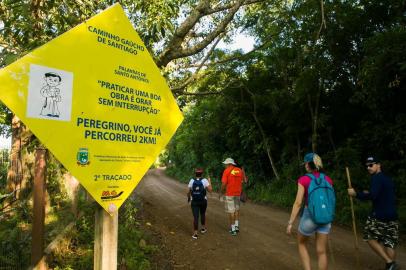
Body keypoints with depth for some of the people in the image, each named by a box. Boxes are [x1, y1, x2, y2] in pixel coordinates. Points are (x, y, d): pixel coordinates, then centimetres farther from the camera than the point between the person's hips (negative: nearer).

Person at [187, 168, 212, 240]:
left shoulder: (191, 181, -6)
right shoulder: (204, 180, -10)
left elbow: (188, 192, -2)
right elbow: (210, 190, -10)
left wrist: (188, 198, 19)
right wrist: (209, 181, 4)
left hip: (194, 201, 0)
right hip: (203, 201, 0)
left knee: (196, 217, 1)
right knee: (203, 214, 24)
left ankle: (195, 234, -5)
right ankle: (203, 228, 37)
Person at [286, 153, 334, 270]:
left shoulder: (303, 180, -11)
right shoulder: (328, 179, 2)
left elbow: (298, 203, -14)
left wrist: (290, 223, -8)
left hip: (309, 215, -4)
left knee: (301, 244, 21)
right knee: (322, 251, 11)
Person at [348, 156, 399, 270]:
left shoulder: (377, 178, -12)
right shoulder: (388, 179, 16)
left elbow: (372, 196, -25)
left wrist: (355, 194, -16)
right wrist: (369, 193, 20)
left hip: (379, 216, -8)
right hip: (392, 216, 8)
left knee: (370, 238, 8)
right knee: (389, 243, 12)